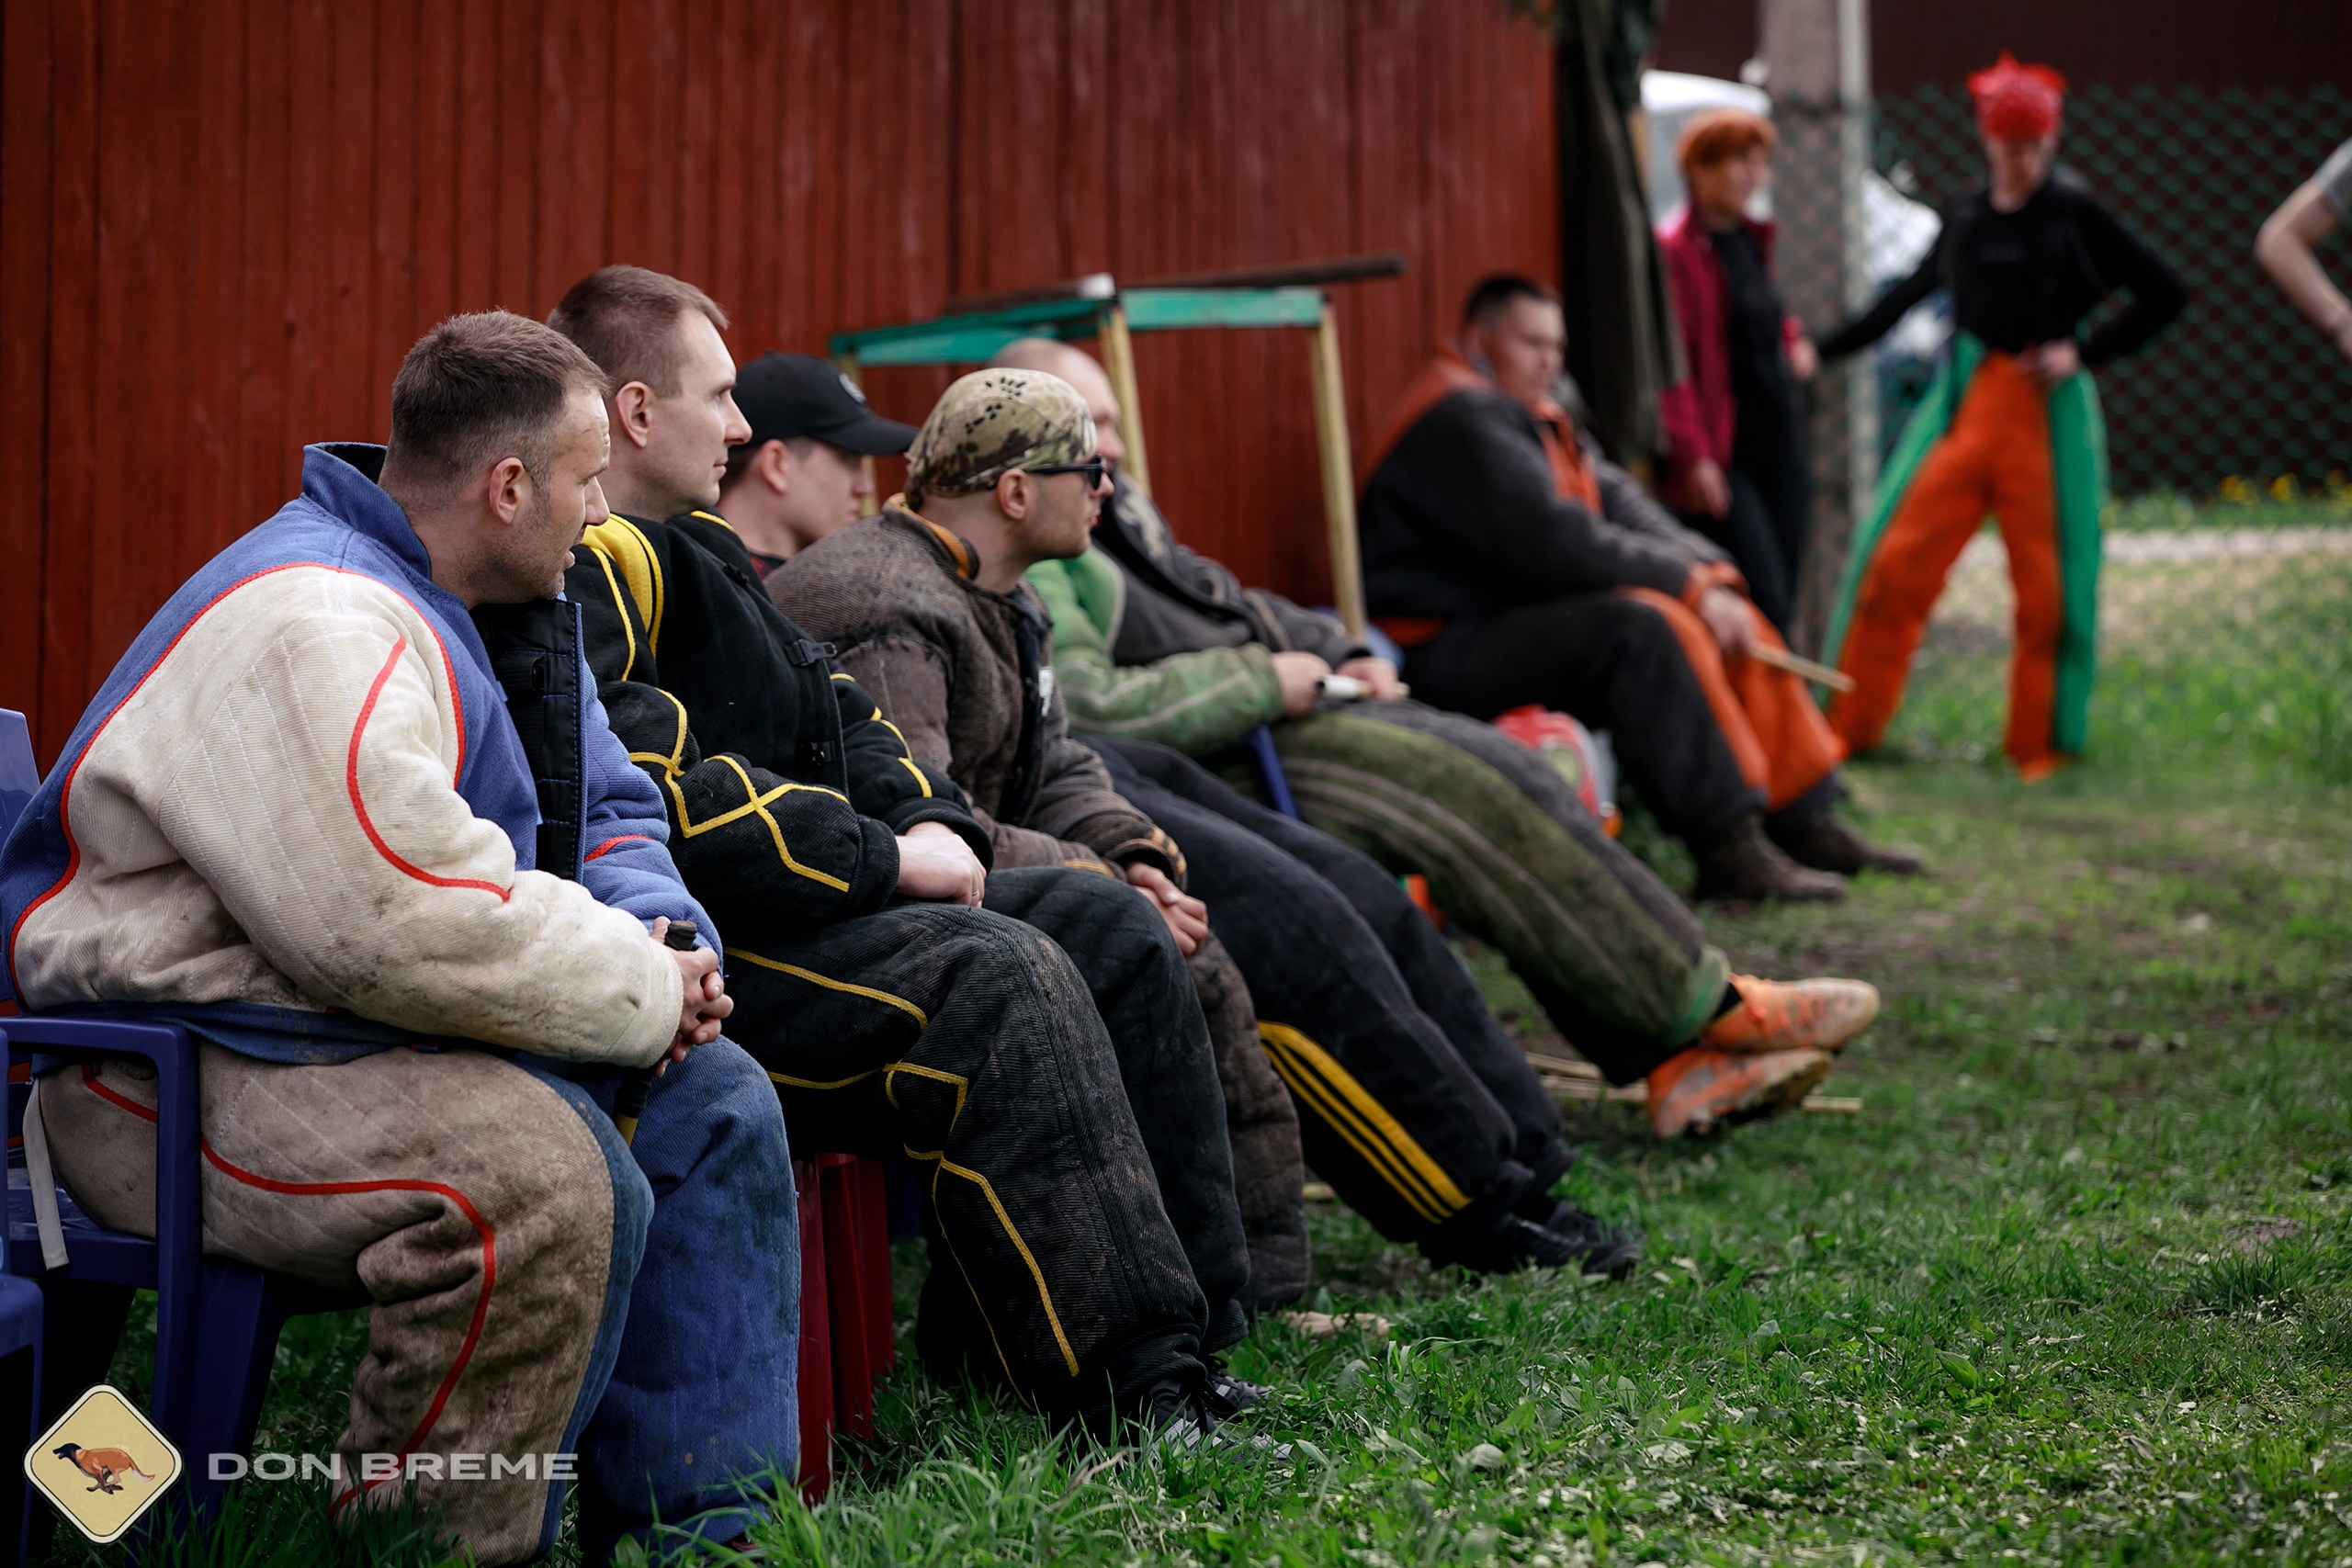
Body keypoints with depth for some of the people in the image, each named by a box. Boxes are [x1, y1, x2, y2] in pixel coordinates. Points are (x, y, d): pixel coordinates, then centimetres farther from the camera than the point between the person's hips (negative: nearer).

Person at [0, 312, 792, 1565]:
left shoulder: (485, 607, 13)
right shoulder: (310, 625, -22)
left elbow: (609, 814, 23)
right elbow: (415, 924, -31)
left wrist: (659, 938, 0)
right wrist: (646, 994, -17)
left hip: (363, 1023, 11)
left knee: (715, 1109, 2)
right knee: (548, 1179, -32)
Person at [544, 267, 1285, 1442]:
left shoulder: (690, 550, 22)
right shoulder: (582, 574, -13)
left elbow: (831, 702, 25)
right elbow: (655, 790, -25)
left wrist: (926, 819, 4)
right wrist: (883, 860, -18)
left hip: (815, 902, 11)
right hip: (694, 950, -11)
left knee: (1112, 933, 6)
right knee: (1004, 978, -28)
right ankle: (1134, 1393, -27)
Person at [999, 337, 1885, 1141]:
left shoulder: (1111, 510, 18)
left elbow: (1228, 610, 29)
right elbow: (1090, 712, -27)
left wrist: (1339, 655, 10)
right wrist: (1264, 681, -17)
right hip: (1216, 768, -11)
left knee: (1492, 772, -2)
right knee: (1470, 789, -19)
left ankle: (1672, 1063, -5)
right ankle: (1706, 1006, -8)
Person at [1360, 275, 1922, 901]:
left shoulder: (1537, 419, 20)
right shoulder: (1459, 419, -14)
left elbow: (1621, 504, 11)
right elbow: (1555, 543, -23)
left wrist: (1712, 576, -6)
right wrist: (1690, 584, -18)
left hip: (1530, 623, 11)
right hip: (1453, 654, -11)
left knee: (1730, 620, 8)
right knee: (1645, 626, -31)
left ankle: (1804, 823, 9)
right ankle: (1727, 851, -32)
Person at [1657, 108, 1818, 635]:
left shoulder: (1750, 240, 15)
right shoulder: (1675, 248, -11)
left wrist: (1792, 338, 16)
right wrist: (1692, 456, -24)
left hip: (1781, 448, 9)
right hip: (1724, 462, -9)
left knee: (1781, 603, 7)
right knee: (1765, 602, -15)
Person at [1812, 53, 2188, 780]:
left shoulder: (2076, 214, -1)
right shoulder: (1965, 214, 9)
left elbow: (2166, 296, 1)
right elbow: (1914, 291, 24)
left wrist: (2083, 352, -7)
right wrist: (1827, 348, 26)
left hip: (2047, 411, -3)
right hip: (1964, 402, 3)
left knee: (2049, 584, 0)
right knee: (1895, 562, -3)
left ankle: (2040, 745, 13)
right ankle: (1848, 727, 7)